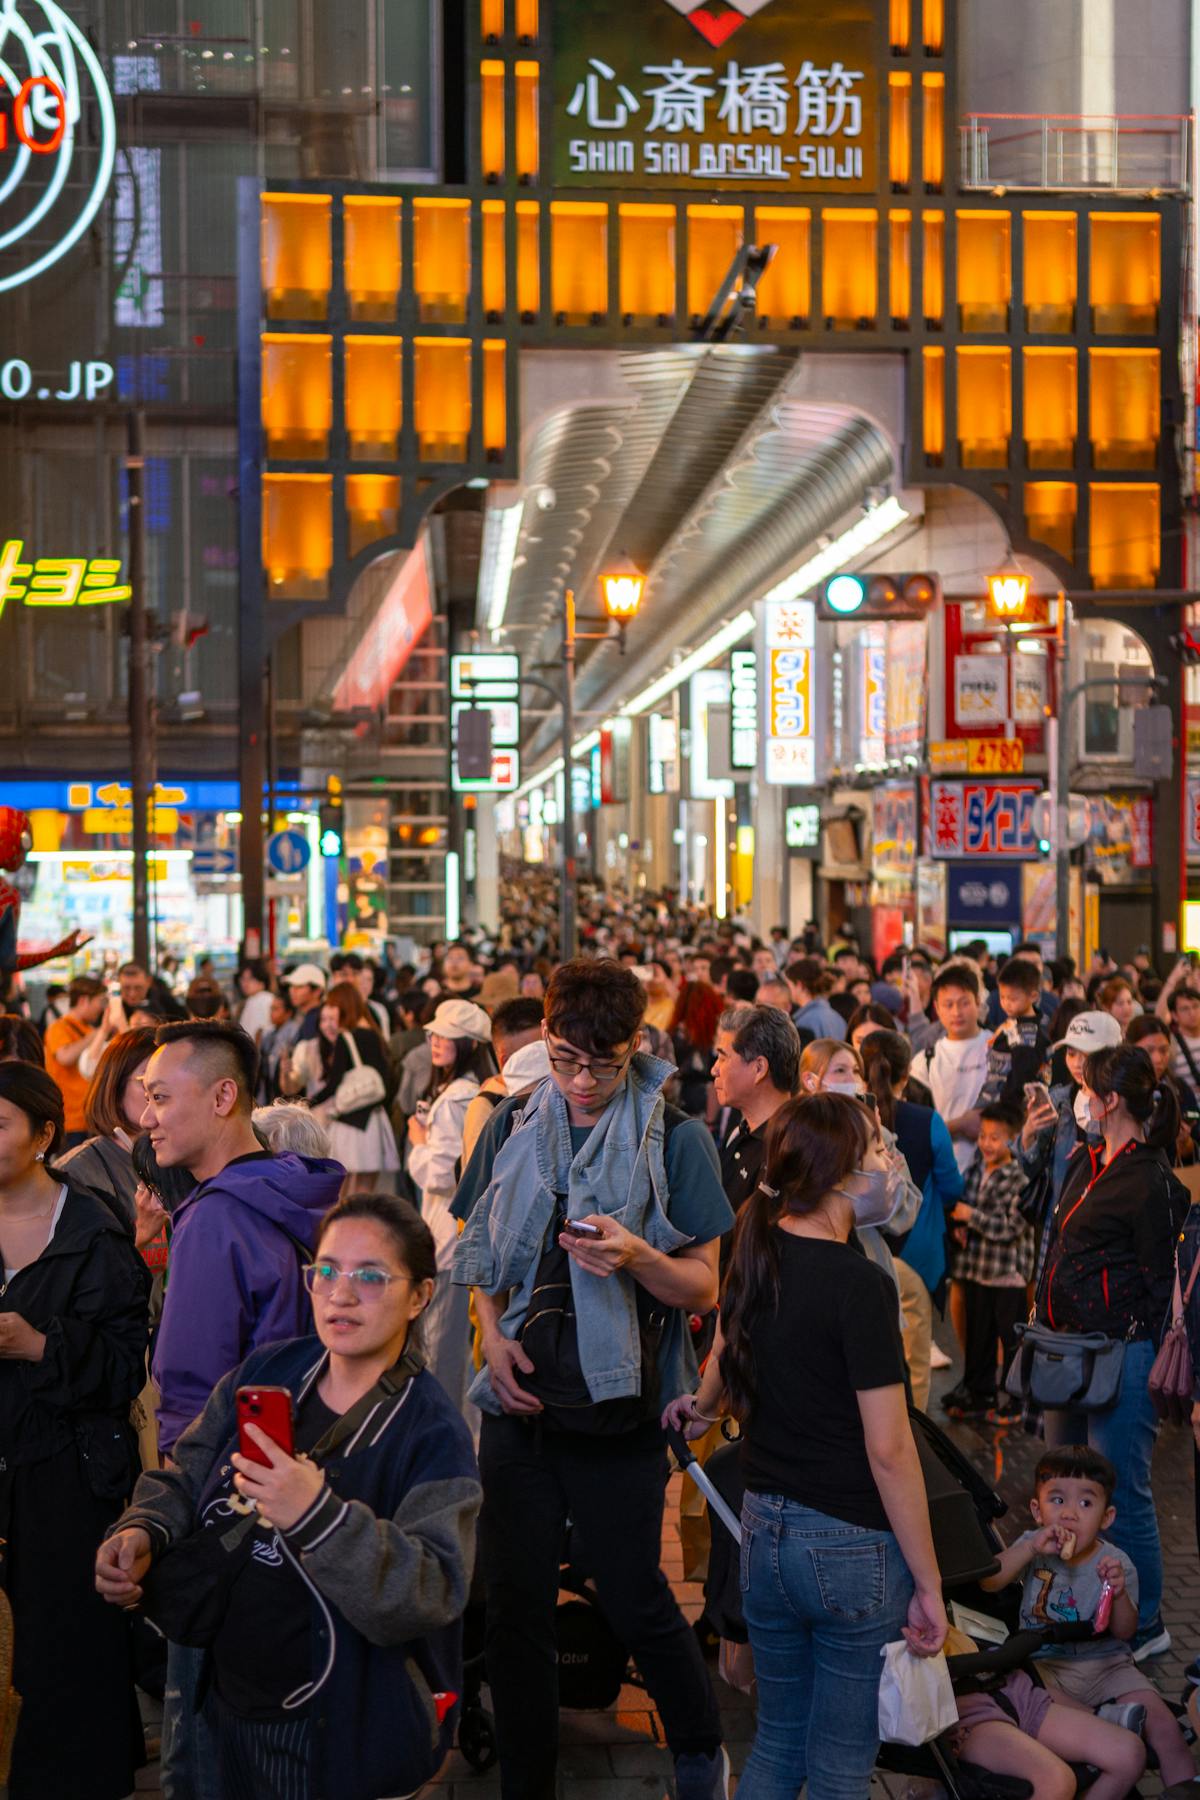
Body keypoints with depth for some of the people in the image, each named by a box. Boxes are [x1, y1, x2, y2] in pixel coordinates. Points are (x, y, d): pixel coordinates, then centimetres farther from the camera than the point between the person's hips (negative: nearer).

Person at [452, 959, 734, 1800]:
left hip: (619, 1413, -3)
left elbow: (704, 1290, -5)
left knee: (636, 1602, 7)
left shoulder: (676, 1139, -5)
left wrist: (638, 1257, -24)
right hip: (521, 1400, 3)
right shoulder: (512, 1125, 4)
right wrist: (494, 1335, -2)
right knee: (517, 1607, 8)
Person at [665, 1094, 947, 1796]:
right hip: (853, 1548, -7)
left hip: (766, 1533, 7)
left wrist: (704, 1406, 46)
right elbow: (888, 1450, -19)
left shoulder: (755, 1257, 2)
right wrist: (929, 1585, -11)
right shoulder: (860, 1284, -19)